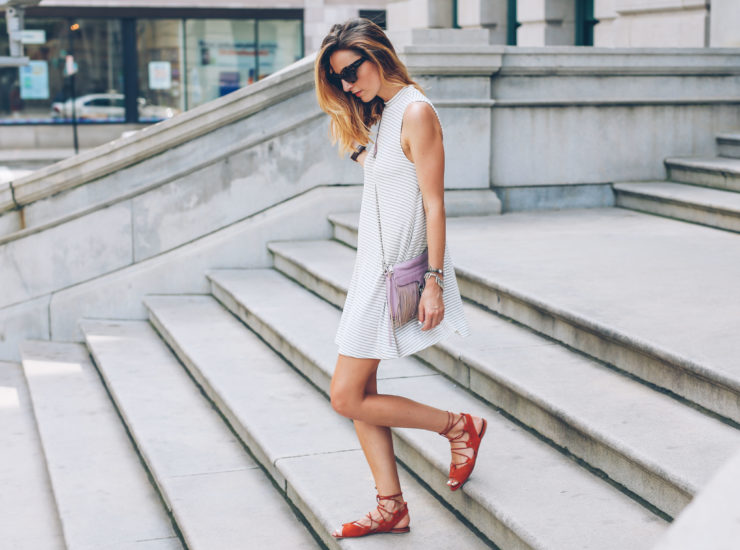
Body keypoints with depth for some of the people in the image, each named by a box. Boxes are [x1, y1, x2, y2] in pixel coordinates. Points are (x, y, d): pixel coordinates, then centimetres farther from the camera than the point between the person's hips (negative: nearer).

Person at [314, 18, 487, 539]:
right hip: (374, 265, 9)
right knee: (360, 393, 8)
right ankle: (391, 507, 17)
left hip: (398, 271, -9)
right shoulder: (380, 112, 13)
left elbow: (433, 203, -17)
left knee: (347, 397, -5)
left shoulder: (417, 111, -14)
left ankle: (460, 426, 10)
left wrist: (434, 281, -19)